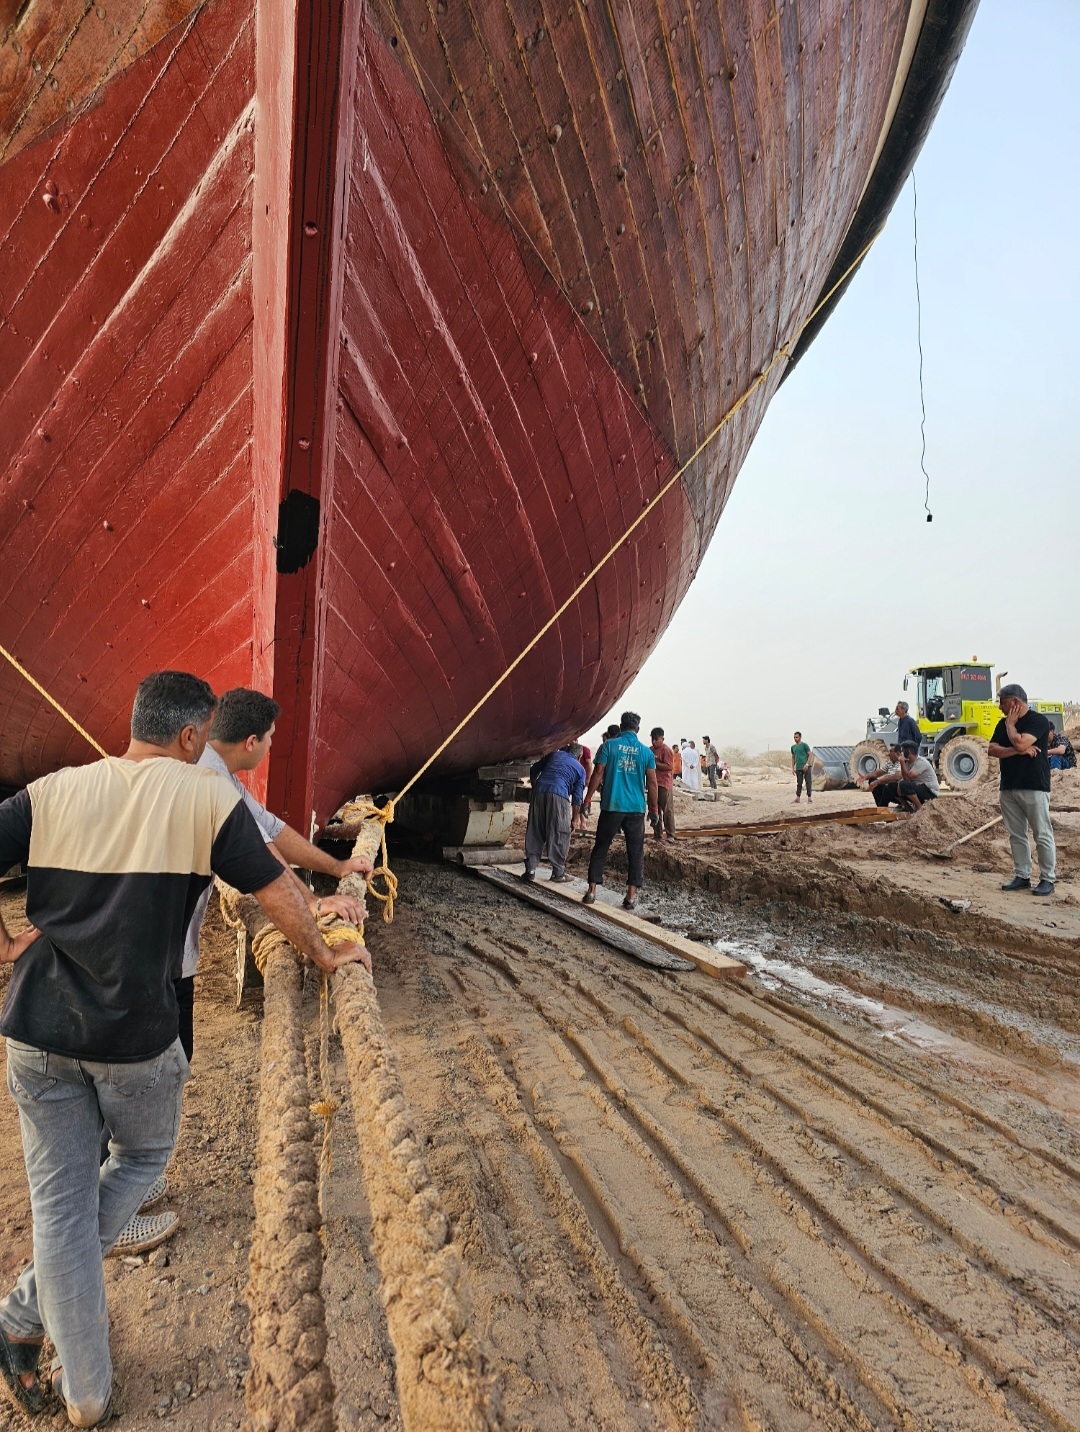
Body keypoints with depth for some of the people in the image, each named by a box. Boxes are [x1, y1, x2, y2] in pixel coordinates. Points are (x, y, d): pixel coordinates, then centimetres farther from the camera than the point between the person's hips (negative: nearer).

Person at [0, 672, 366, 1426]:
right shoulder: (207, 796, -8)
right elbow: (277, 892, -4)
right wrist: (325, 953, 12)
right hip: (135, 1036, -3)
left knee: (60, 1203, 15)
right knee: (145, 1154, 26)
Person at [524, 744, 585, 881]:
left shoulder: (555, 754, 27)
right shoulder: (580, 769, 19)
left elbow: (533, 770, 27)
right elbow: (577, 798, 13)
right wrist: (574, 819, 19)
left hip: (539, 792, 3)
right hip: (558, 796, -3)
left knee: (534, 833, 9)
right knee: (560, 835, 6)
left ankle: (530, 870, 9)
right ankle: (558, 872, 9)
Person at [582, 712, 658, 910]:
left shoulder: (609, 746, -1)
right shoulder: (646, 751, 4)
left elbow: (598, 773, -5)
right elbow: (652, 783, 4)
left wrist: (588, 798, 2)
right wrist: (653, 808, 12)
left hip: (611, 806, -1)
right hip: (636, 809, 1)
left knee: (600, 849, 9)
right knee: (635, 853, 8)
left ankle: (592, 891, 7)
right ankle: (631, 896, 5)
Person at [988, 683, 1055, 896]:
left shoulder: (1038, 721, -8)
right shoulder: (1003, 724, 12)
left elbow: (1020, 743, -23)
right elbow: (992, 750, 0)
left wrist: (1010, 724, -7)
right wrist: (1019, 751, -13)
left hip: (1034, 787, -7)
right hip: (1008, 788, 7)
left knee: (1042, 835, 1)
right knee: (1016, 835, 11)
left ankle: (1048, 879, 9)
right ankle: (1021, 876, 18)